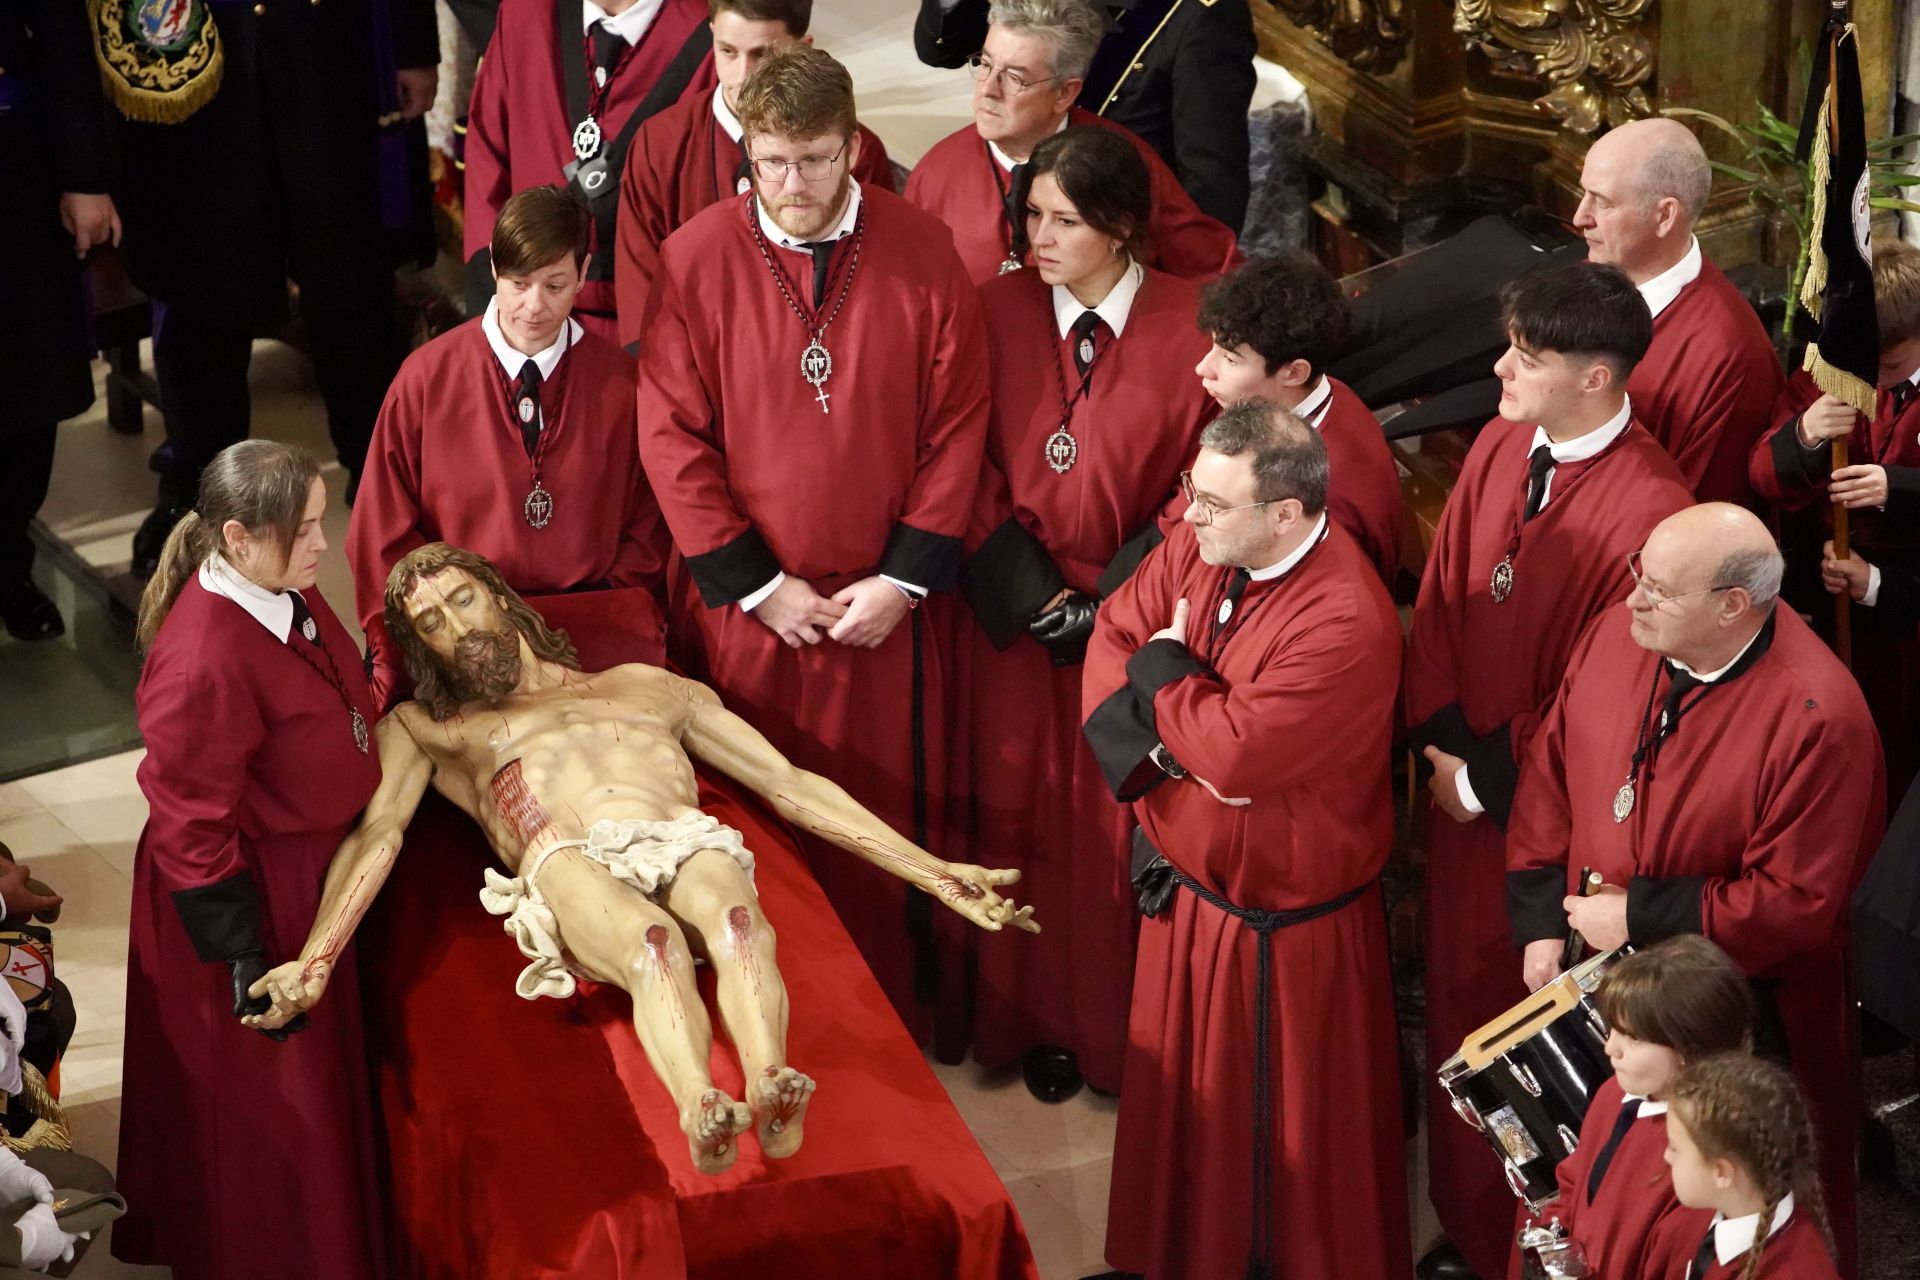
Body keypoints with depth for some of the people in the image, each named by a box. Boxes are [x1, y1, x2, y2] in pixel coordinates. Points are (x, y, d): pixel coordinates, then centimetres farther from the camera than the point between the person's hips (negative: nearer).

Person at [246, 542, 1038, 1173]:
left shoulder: (649, 688, 34)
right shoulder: (426, 729, 32)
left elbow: (794, 787, 26)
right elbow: (379, 831, 12)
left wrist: (934, 874, 16)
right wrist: (316, 960, -9)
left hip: (690, 843, 2)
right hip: (570, 863, -2)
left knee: (736, 918, -37)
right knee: (653, 944, -39)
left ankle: (772, 1099, -62)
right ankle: (702, 1117, -65)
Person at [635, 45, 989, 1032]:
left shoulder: (922, 255, -6)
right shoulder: (696, 261, -9)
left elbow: (957, 428, -3)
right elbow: (672, 438, -7)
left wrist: (902, 579, -9)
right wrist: (757, 584, -9)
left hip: (887, 605, 1)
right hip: (746, 603, 0)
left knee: (888, 824, 10)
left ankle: (894, 1021, 27)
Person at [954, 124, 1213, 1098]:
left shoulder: (1192, 327, -9)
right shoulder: (997, 313, -2)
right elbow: (971, 474, 0)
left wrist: (1118, 602, -11)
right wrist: (1035, 596, -9)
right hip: (1018, 615, 2)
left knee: (1126, 824, 5)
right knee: (1022, 814, 9)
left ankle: (1123, 1033, 21)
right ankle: (1038, 1019, 25)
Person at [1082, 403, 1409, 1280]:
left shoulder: (1346, 622, -31)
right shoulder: (1197, 545, -7)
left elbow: (1235, 749, -34)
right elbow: (1115, 639, 0)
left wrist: (1164, 668, -17)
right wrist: (1155, 747, -18)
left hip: (1283, 926, -7)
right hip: (1185, 879, 7)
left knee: (1286, 1130, 13)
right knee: (1184, 1092, 25)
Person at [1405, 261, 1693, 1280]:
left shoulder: (1647, 513, -26)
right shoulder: (1500, 448, -4)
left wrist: (1488, 779, -11)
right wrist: (1441, 744, -6)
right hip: (1463, 788, 7)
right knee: (1459, 1001, 19)